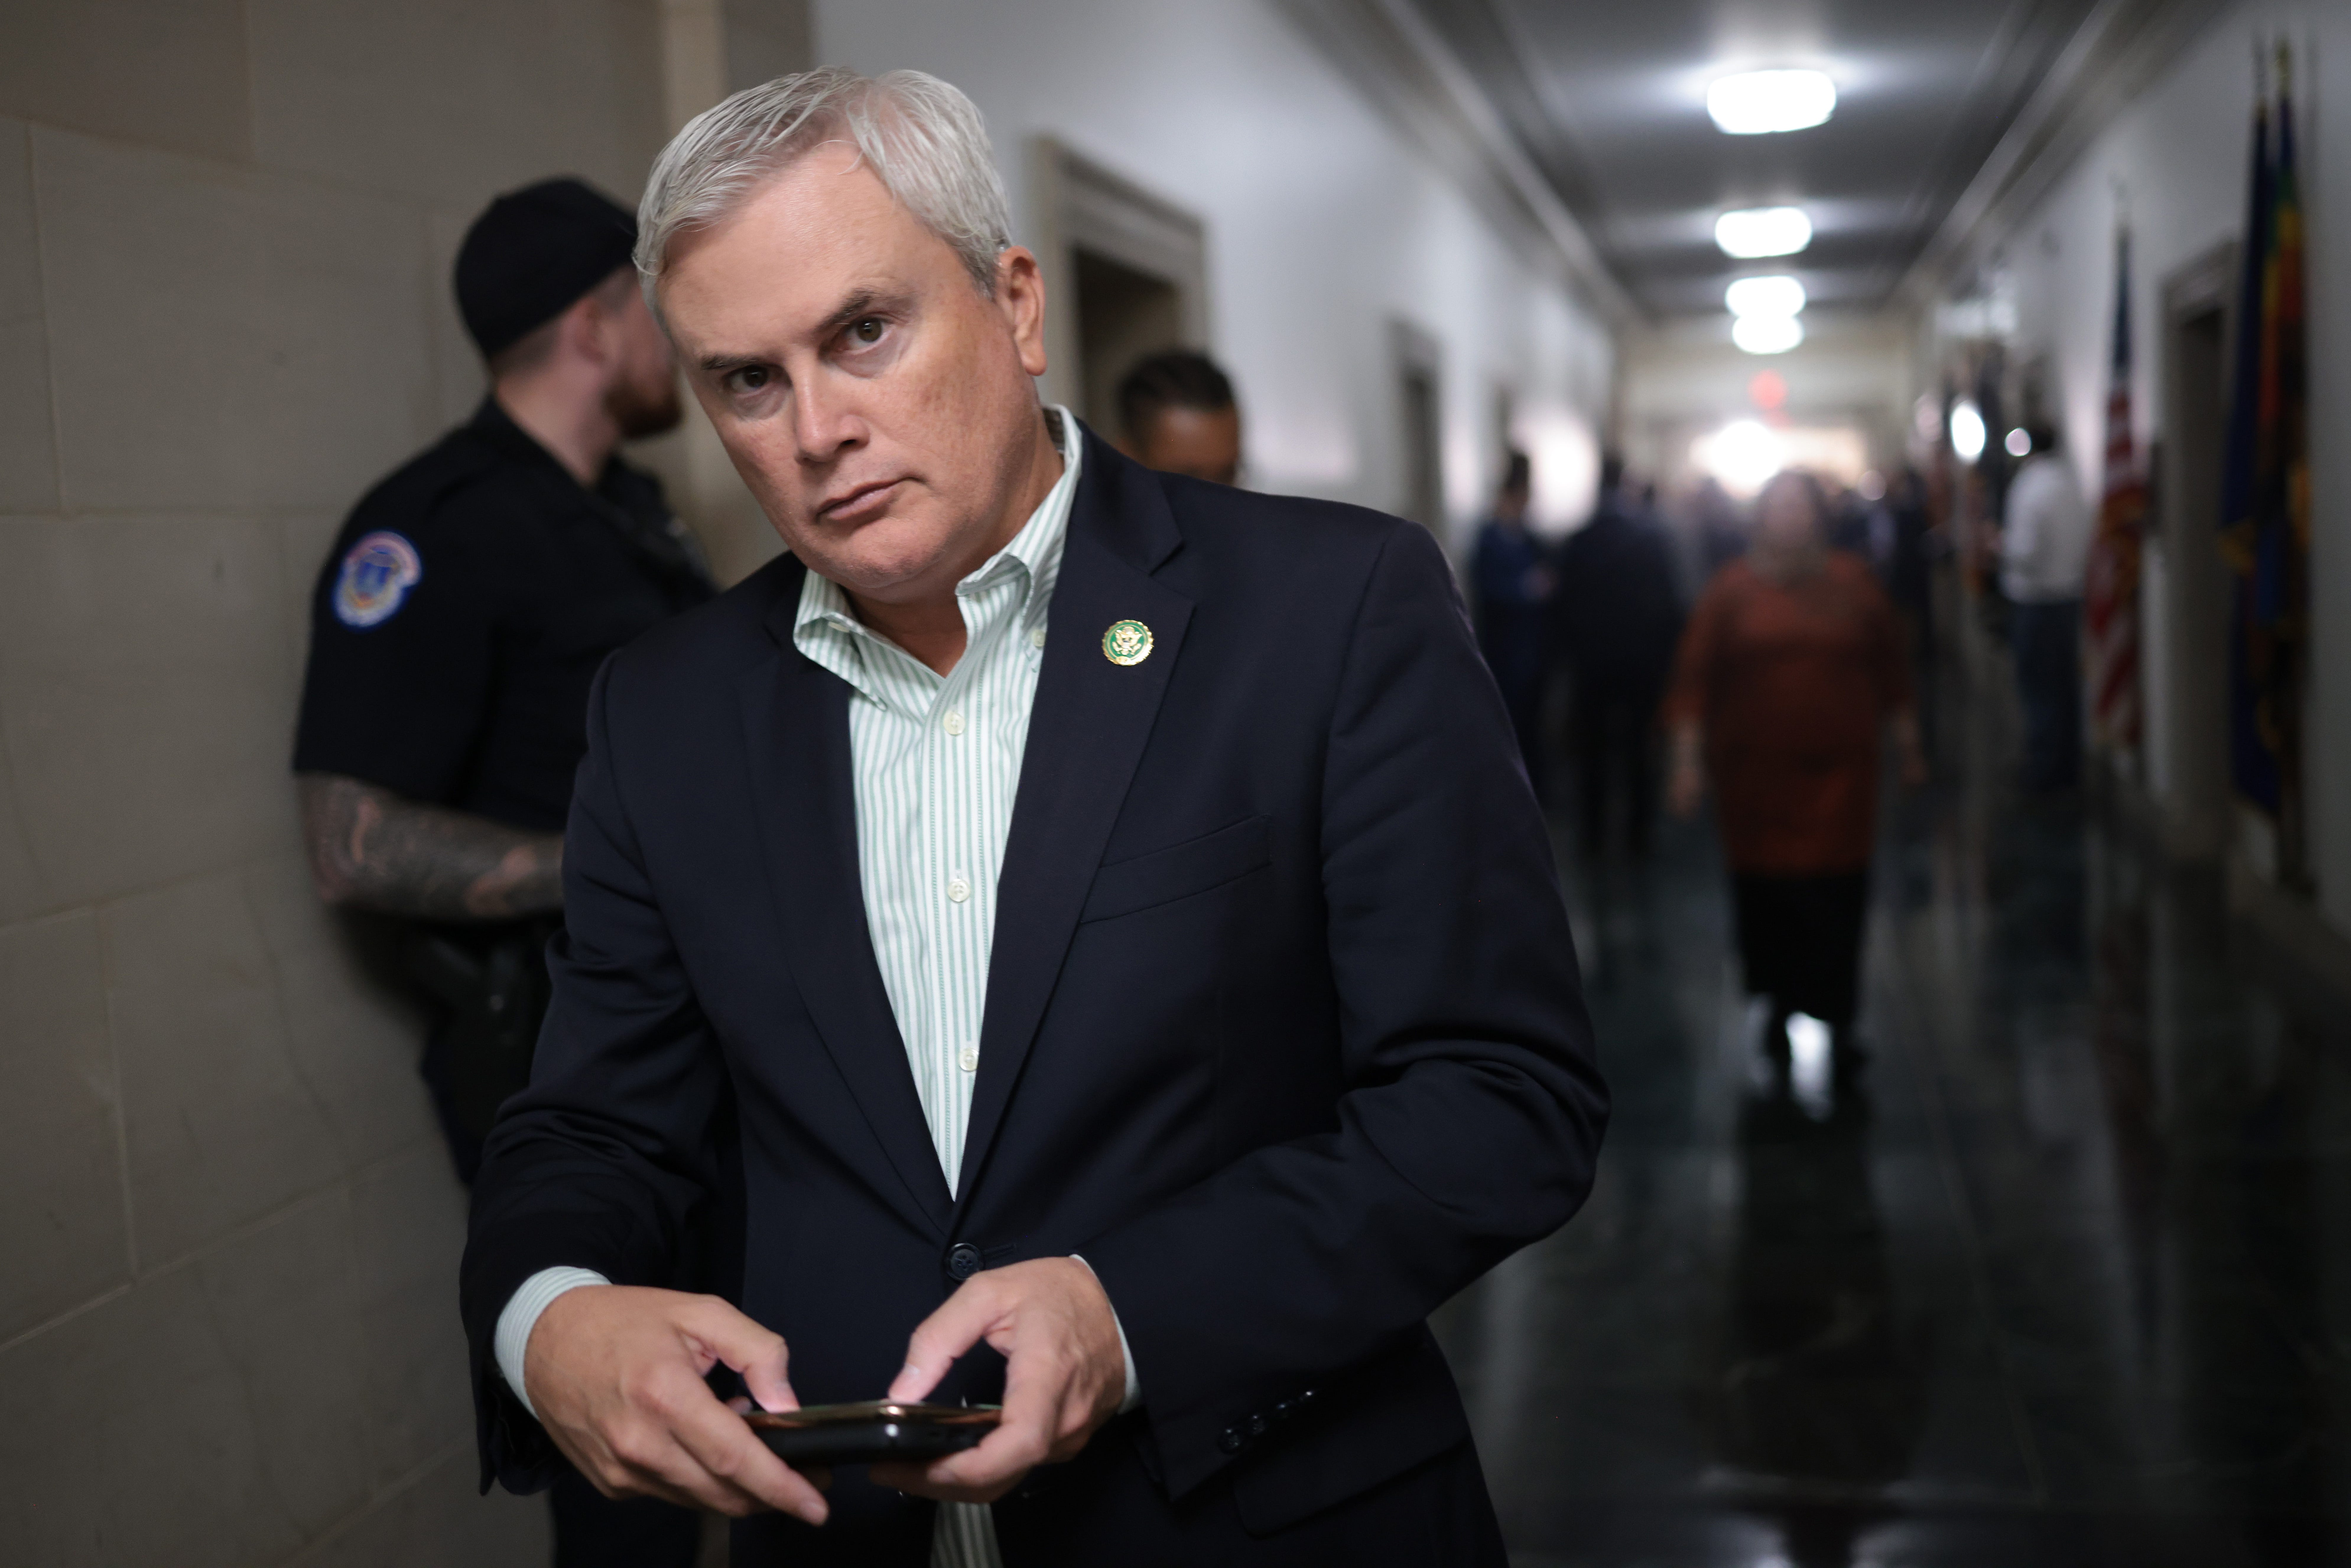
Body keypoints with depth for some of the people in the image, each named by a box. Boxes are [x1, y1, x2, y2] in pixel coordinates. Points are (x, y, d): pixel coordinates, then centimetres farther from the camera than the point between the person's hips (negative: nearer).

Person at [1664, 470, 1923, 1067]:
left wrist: (1906, 746, 14)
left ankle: (1835, 1018, 6)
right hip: (1755, 773, 0)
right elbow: (1695, 677, 0)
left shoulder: (1853, 584, 7)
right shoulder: (1733, 589, 2)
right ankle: (1779, 1003, 20)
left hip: (1837, 771, 1)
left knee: (1836, 899, -4)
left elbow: (1891, 668, 13)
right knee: (1764, 898, 1)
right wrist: (1688, 761, -5)